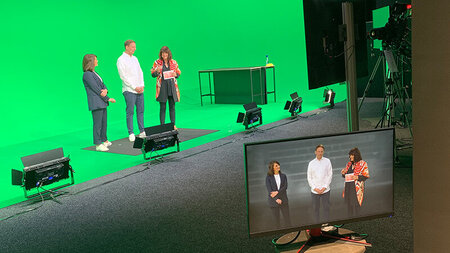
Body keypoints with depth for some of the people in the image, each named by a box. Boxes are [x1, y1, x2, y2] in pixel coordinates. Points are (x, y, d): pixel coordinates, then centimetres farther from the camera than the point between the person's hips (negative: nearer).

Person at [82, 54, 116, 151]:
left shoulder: (94, 73, 18)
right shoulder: (87, 74, -12)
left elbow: (102, 85, 14)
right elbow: (96, 89, -15)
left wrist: (105, 90, -11)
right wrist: (108, 99, -11)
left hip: (102, 103, 9)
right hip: (95, 103, -9)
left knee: (104, 122, 16)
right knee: (97, 123, -6)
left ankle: (104, 140, 28)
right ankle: (98, 144, -2)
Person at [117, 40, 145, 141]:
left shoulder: (135, 58, 15)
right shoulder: (121, 60, -7)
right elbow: (123, 76, -12)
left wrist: (142, 85, 2)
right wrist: (134, 87, -13)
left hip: (139, 90, 7)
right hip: (129, 90, -7)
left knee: (140, 111, 7)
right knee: (130, 112, -4)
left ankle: (142, 132, 13)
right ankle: (131, 133, 0)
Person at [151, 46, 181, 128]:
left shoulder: (173, 62, 8)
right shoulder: (157, 62, 2)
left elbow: (178, 72, 16)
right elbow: (153, 75, 2)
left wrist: (175, 74, -6)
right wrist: (157, 71, -19)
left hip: (172, 86, 2)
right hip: (162, 87, -2)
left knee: (172, 106, 5)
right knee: (162, 107, -1)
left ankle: (173, 124, 12)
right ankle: (162, 125, 4)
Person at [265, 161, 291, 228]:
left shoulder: (283, 176, 7)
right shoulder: (268, 177, -2)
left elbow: (285, 187, -4)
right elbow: (269, 190, -9)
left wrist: (277, 192, -20)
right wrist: (276, 199, -20)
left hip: (283, 200, 2)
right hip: (273, 201, -2)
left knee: (287, 217, 0)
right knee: (276, 219, 4)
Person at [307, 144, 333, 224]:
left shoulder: (327, 161, 4)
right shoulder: (311, 163, 6)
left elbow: (330, 175, 1)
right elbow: (309, 177, 7)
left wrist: (324, 187, -6)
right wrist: (315, 188, -5)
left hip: (325, 190, -1)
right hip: (314, 191, 1)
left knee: (326, 208, 0)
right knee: (315, 209, 5)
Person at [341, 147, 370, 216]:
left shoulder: (362, 164, -2)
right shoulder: (349, 164, 15)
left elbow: (366, 176, -4)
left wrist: (357, 177, -20)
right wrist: (343, 173, 1)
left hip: (356, 188, -6)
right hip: (348, 187, 6)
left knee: (355, 205, -7)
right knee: (349, 205, 8)